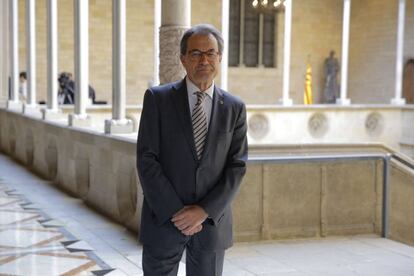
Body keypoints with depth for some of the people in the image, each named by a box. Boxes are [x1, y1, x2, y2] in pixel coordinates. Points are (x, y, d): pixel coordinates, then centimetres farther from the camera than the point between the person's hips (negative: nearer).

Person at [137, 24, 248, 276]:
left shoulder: (235, 108, 4)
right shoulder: (157, 98, -2)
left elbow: (237, 166, -1)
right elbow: (146, 160, -7)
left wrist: (204, 211, -12)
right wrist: (176, 212, -13)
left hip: (211, 221, 2)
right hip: (164, 219, -1)